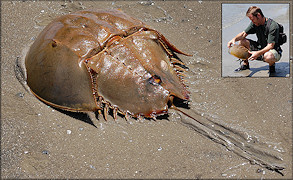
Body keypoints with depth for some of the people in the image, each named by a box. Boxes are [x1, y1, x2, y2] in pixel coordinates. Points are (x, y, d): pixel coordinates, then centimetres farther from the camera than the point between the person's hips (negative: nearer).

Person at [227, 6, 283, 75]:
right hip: (260, 47, 7)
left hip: (274, 50, -7)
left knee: (268, 57, -43)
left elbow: (271, 45, -30)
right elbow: (244, 34, -2)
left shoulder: (273, 26, -26)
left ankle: (272, 66, -5)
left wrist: (258, 53, -44)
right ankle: (245, 64, 9)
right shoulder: (255, 23, -5)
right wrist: (234, 39, -23)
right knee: (242, 41, -6)